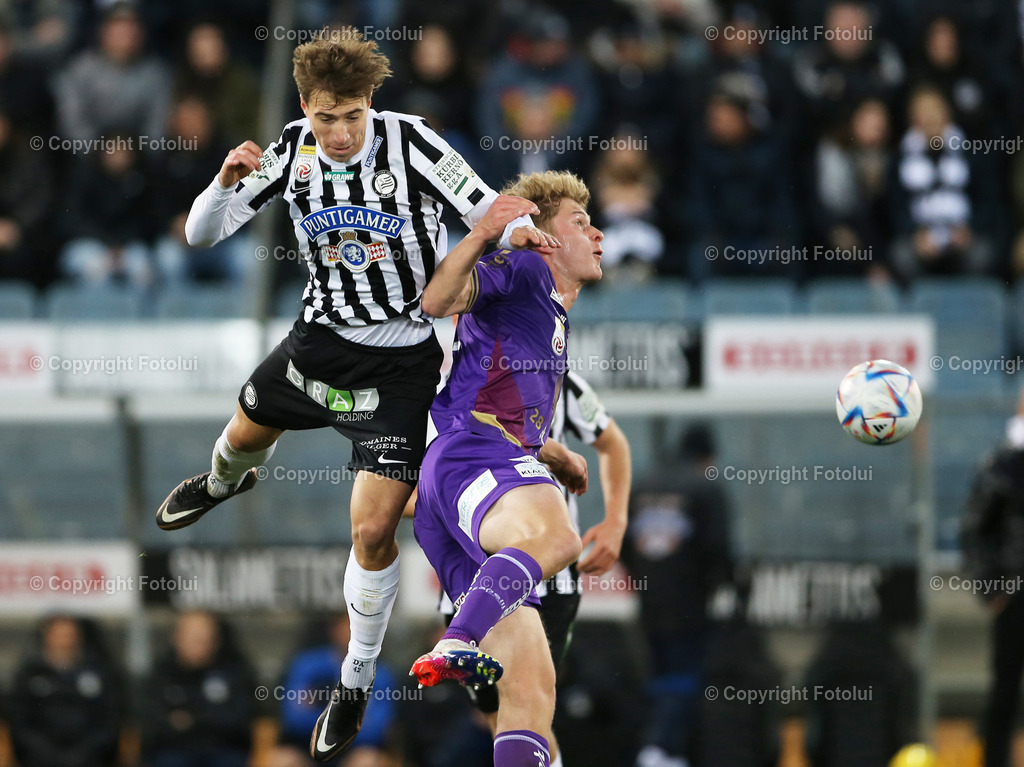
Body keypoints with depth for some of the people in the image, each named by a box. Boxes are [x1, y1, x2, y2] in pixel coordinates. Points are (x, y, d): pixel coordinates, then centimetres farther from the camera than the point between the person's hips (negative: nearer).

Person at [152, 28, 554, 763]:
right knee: (248, 430, 31)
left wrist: (518, 228, -44)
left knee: (373, 530, -10)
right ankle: (224, 482, 72)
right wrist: (226, 183, -28)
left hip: (399, 362, -4)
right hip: (322, 337, 5)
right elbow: (202, 233, -7)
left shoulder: (409, 140, -23)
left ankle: (356, 685, 12)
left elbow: (489, 208, -20)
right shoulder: (292, 150, -11)